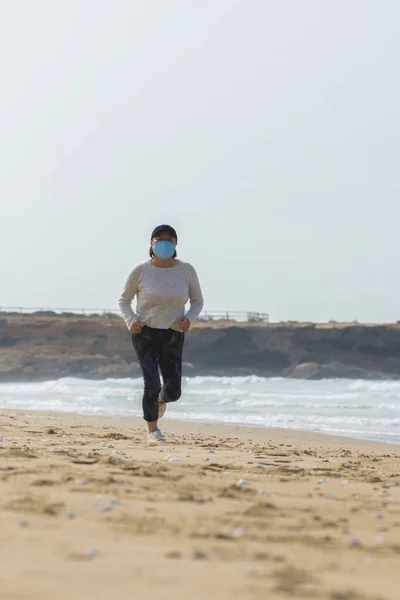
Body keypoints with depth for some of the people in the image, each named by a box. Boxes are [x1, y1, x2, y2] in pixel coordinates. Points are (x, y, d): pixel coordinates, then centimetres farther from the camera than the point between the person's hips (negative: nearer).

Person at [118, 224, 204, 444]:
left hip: (172, 335, 2)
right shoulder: (140, 271, -6)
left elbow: (197, 300, 10)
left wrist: (189, 318, -10)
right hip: (144, 333, -2)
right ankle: (153, 431, 8)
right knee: (151, 385, -15)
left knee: (173, 391, -2)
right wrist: (131, 321, -12)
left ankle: (161, 399, 39)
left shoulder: (186, 271, -2)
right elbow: (124, 300, 6)